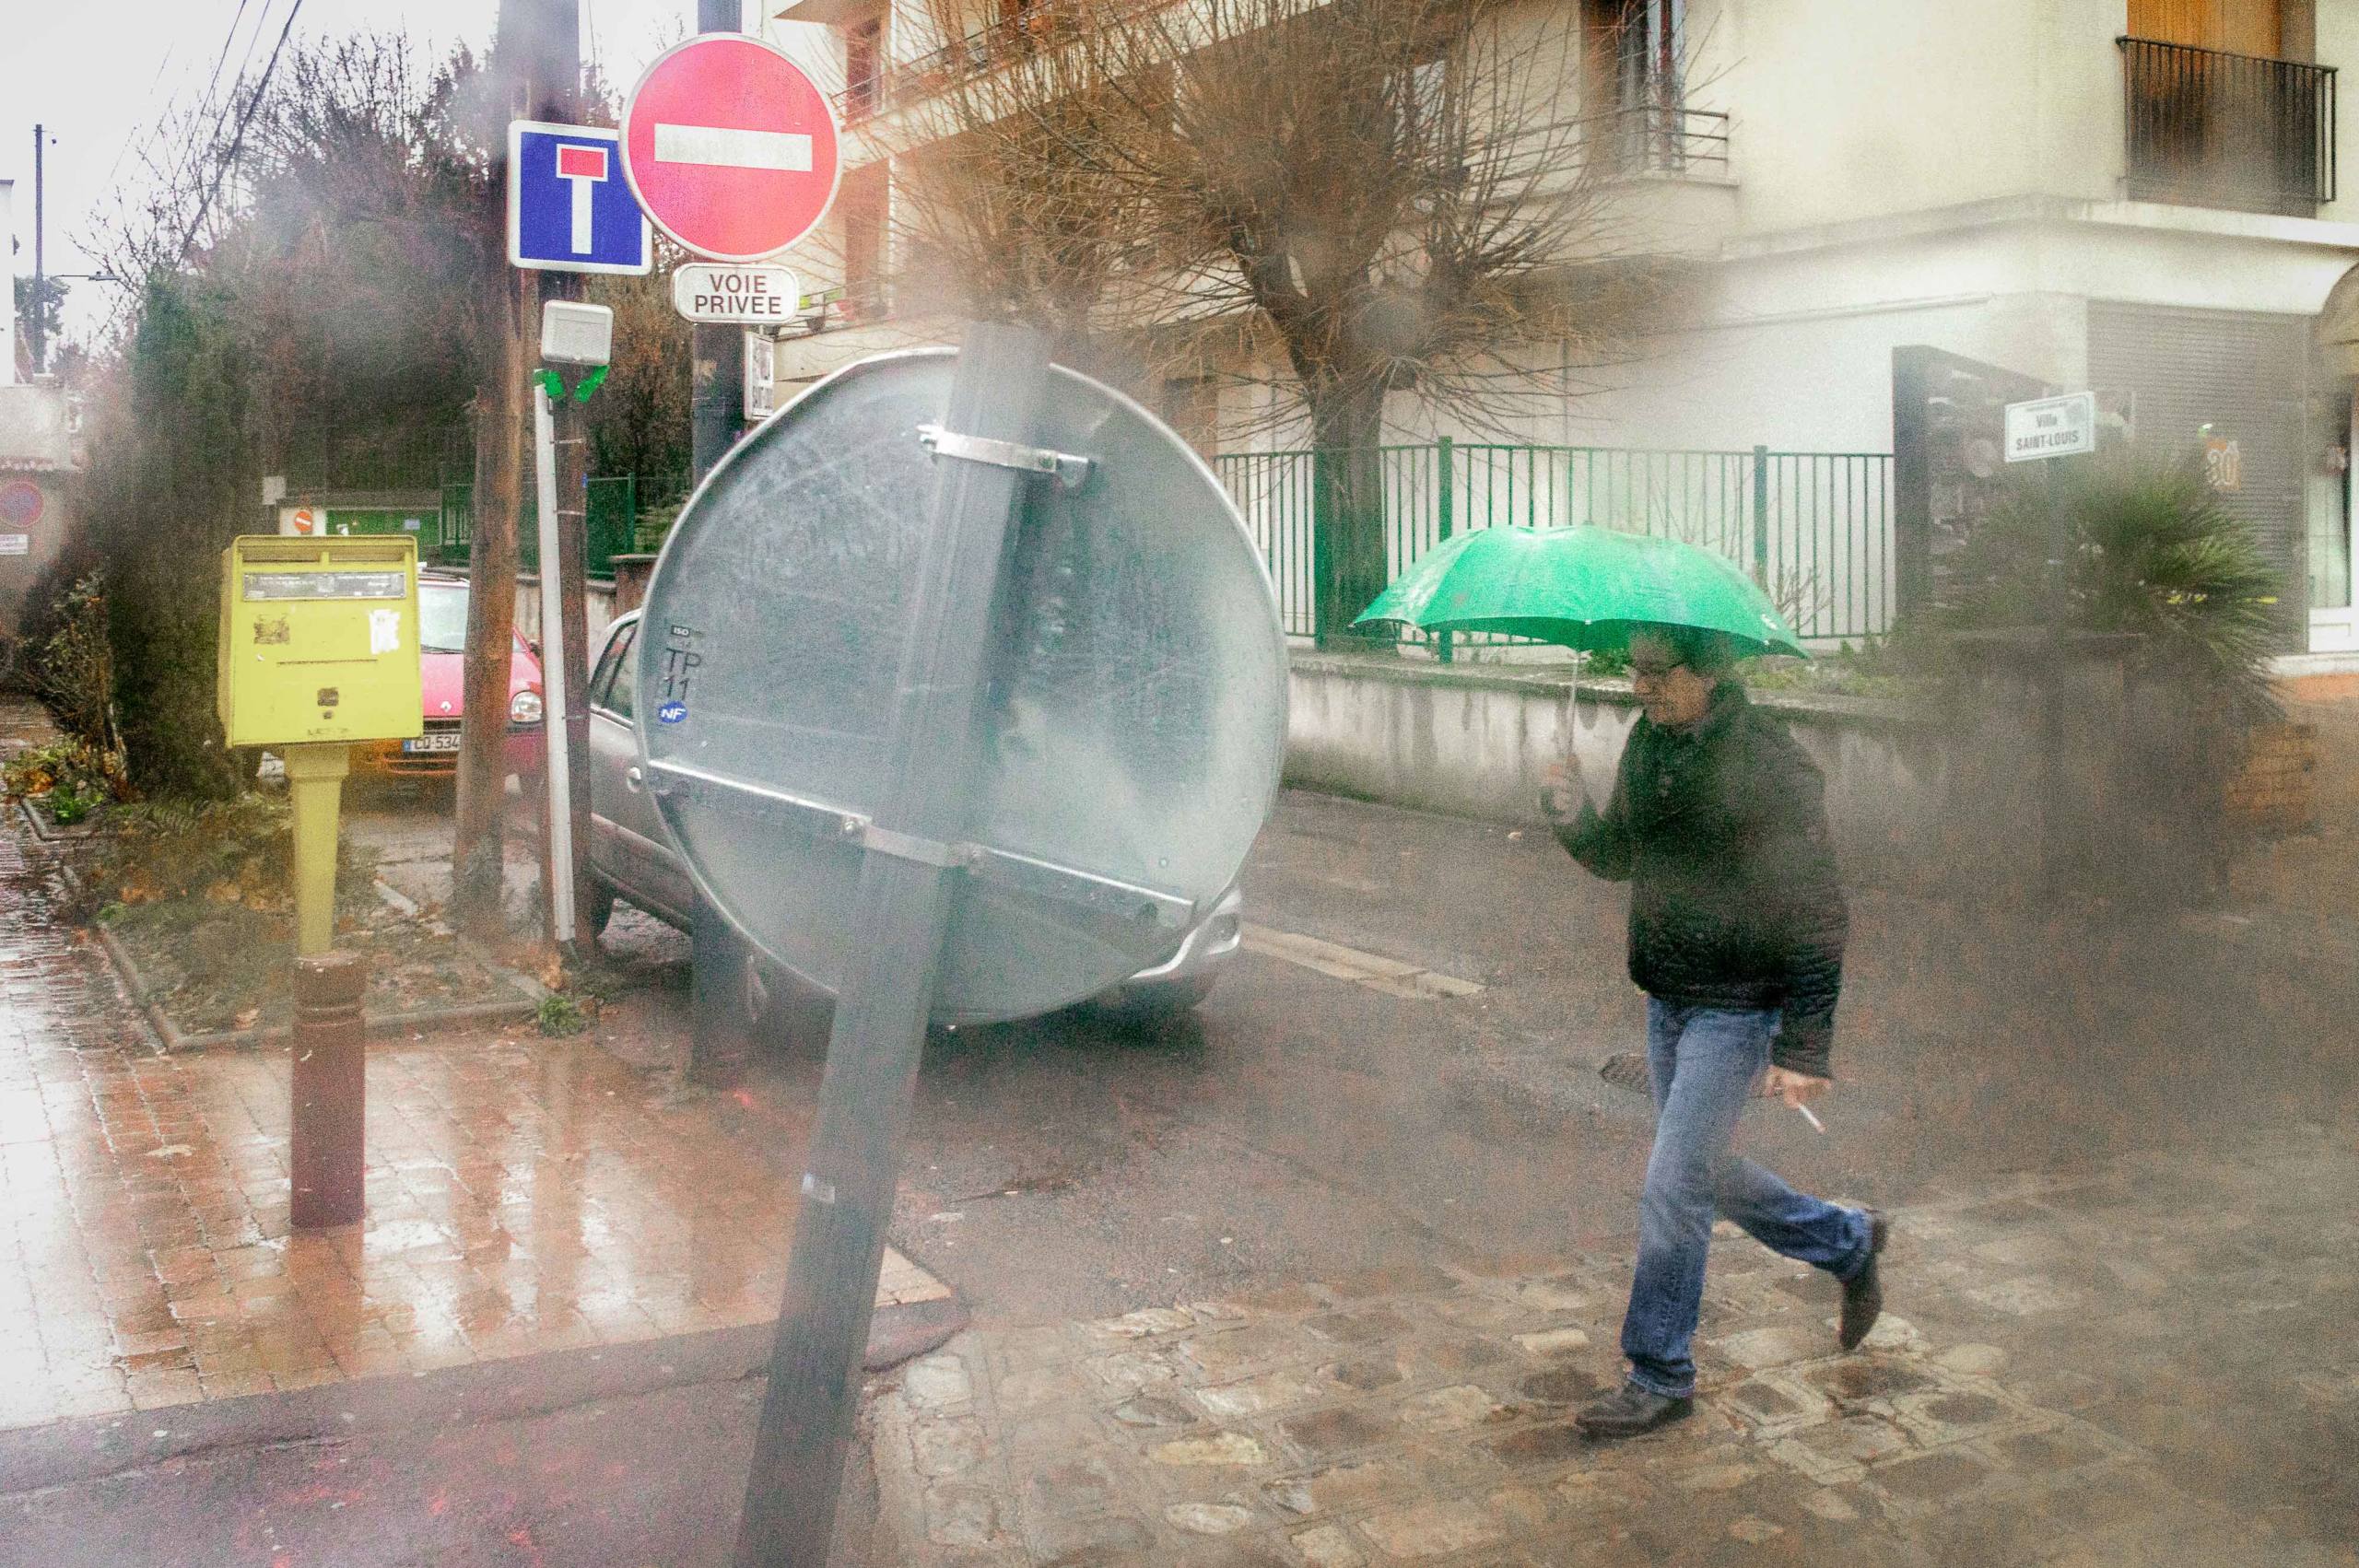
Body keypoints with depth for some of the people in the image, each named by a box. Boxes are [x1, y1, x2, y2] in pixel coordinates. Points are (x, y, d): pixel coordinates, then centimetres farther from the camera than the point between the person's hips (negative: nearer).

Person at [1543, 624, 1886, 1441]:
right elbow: (1618, 857, 15)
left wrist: (1802, 1050, -19)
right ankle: (1850, 1244, 42)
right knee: (1708, 1173, 18)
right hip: (1668, 999, 8)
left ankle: (1660, 1377, 11)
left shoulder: (1771, 765, -19)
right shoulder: (1648, 742, 4)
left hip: (1737, 1007, -8)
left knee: (1673, 1184, -5)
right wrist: (1572, 818, -8)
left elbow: (1816, 915, -17)